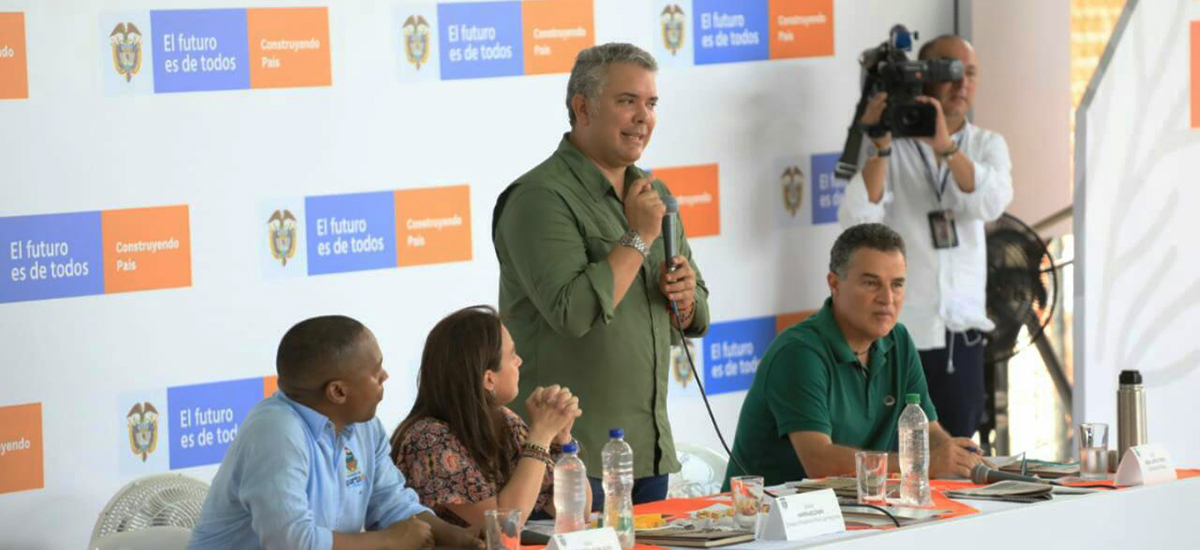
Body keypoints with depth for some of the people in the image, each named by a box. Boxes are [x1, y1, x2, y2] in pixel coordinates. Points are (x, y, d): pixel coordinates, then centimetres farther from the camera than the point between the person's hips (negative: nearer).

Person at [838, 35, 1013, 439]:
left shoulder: (987, 145, 8)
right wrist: (881, 147, -24)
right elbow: (857, 220, -16)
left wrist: (947, 146, -25)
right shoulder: (890, 146, -2)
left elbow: (991, 204, -13)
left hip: (962, 331, 3)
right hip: (901, 330, -3)